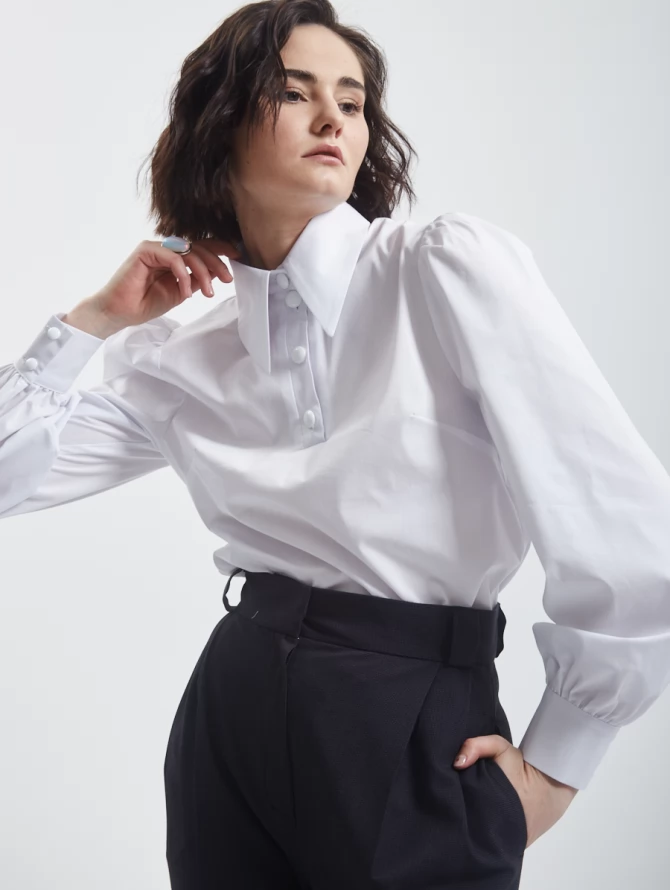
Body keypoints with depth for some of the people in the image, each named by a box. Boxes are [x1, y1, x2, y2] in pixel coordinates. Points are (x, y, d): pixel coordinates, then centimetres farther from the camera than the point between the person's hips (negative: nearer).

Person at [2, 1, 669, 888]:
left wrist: (557, 761, -5)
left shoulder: (453, 268, -11)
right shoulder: (183, 362, 5)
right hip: (231, 710, 5)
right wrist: (98, 317, 3)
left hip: (418, 730, -4)